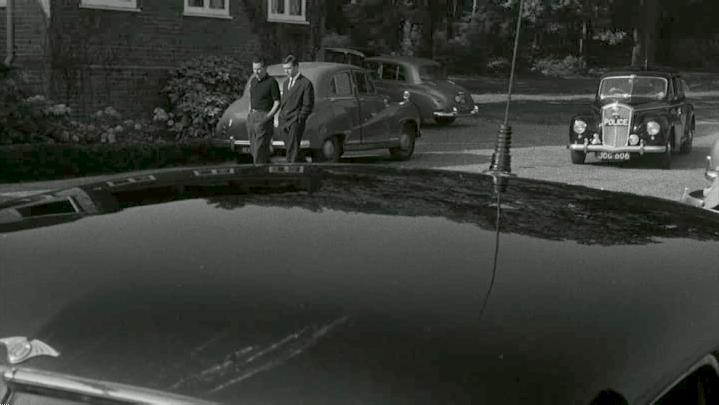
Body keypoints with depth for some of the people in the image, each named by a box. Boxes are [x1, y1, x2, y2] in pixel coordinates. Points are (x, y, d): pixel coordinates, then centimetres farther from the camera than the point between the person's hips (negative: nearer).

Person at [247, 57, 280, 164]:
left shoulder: (272, 82, -10)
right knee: (254, 150, 10)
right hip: (252, 117, 7)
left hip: (264, 118, -7)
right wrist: (250, 113, 11)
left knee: (260, 149, -11)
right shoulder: (253, 80, 11)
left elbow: (277, 103, -10)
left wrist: (267, 117, -20)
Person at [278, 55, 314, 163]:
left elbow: (308, 105, -7)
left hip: (296, 122, -7)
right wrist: (281, 118, 10)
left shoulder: (306, 83, -5)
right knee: (289, 148, 7)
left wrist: (299, 119, -12)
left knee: (293, 149, -14)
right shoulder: (286, 83, 19)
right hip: (285, 122, 7)